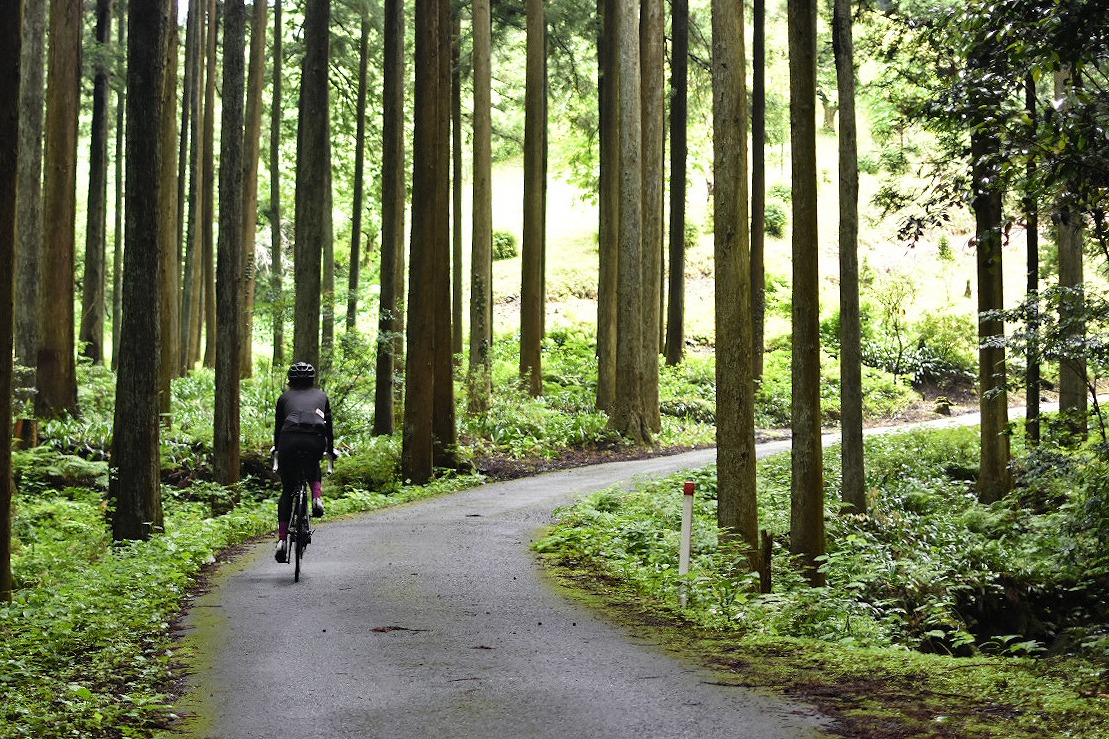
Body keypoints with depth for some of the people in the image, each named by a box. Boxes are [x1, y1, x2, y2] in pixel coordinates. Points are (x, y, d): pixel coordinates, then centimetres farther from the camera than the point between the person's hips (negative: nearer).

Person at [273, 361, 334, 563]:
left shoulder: (285, 398, 27)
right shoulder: (321, 396, 29)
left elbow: (278, 427, 31)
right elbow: (329, 426, 35)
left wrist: (276, 450, 45)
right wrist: (331, 450, 49)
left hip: (290, 440, 0)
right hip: (316, 440, 0)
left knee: (287, 490, 14)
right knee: (313, 468, 37)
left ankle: (282, 539, 4)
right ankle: (317, 497, 9)